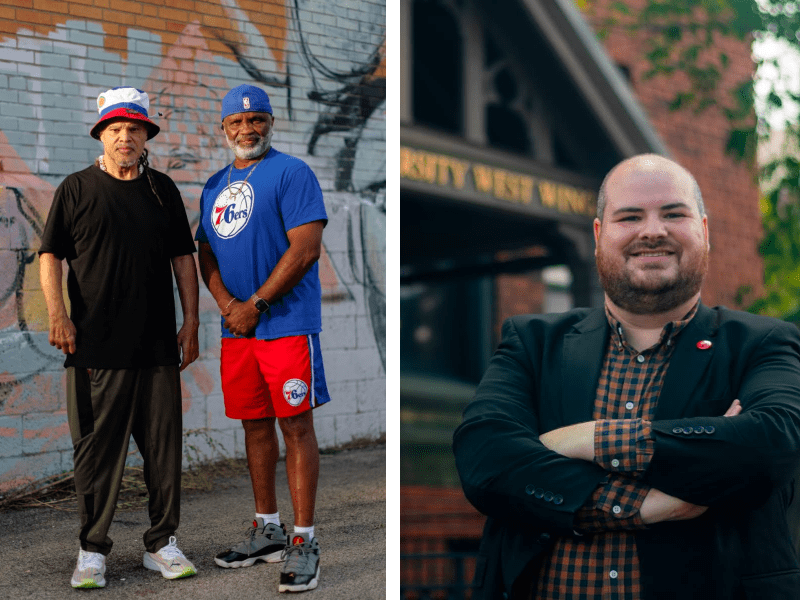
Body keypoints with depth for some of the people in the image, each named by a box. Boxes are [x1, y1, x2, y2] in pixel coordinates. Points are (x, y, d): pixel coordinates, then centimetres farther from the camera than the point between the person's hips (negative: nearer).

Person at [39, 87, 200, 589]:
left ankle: (162, 543, 16)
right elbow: (51, 255, 4)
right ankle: (93, 550, 12)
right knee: (96, 449, 1)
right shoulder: (76, 189, 6)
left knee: (164, 445, 4)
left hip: (158, 345, 2)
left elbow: (183, 258, 15)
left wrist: (191, 322, 8)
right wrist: (58, 314, -10)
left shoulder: (163, 189, 13)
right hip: (95, 345, -2)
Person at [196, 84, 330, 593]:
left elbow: (305, 249, -14)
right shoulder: (215, 187, 17)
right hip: (237, 326, 7)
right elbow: (206, 254, 17)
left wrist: (255, 305, -13)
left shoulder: (292, 173, -5)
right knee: (255, 424, 12)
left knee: (296, 426, -5)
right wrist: (227, 304, -3)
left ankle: (304, 542, 0)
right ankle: (267, 532, 24)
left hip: (286, 323, -7)